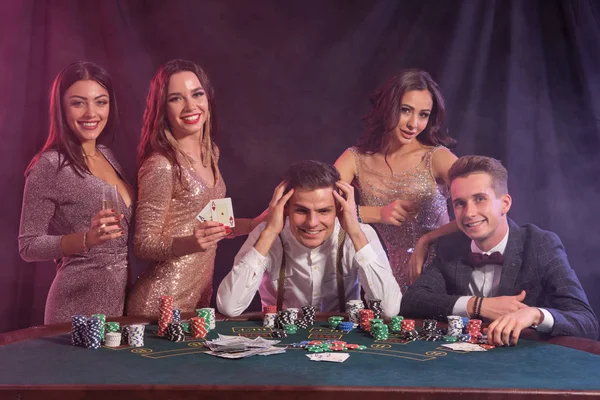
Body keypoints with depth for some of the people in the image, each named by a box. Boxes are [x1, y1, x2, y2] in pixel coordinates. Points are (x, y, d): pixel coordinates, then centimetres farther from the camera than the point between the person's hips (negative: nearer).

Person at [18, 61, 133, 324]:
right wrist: (87, 239, -24)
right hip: (81, 304, -7)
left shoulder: (107, 156, 7)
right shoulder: (50, 166, -13)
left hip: (124, 298, 7)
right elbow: (28, 246, -12)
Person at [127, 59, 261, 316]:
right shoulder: (161, 164, -18)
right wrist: (190, 243, -30)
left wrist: (256, 224, 10)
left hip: (200, 295, 7)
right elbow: (144, 244, -14)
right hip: (163, 302, -7)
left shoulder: (210, 153, 5)